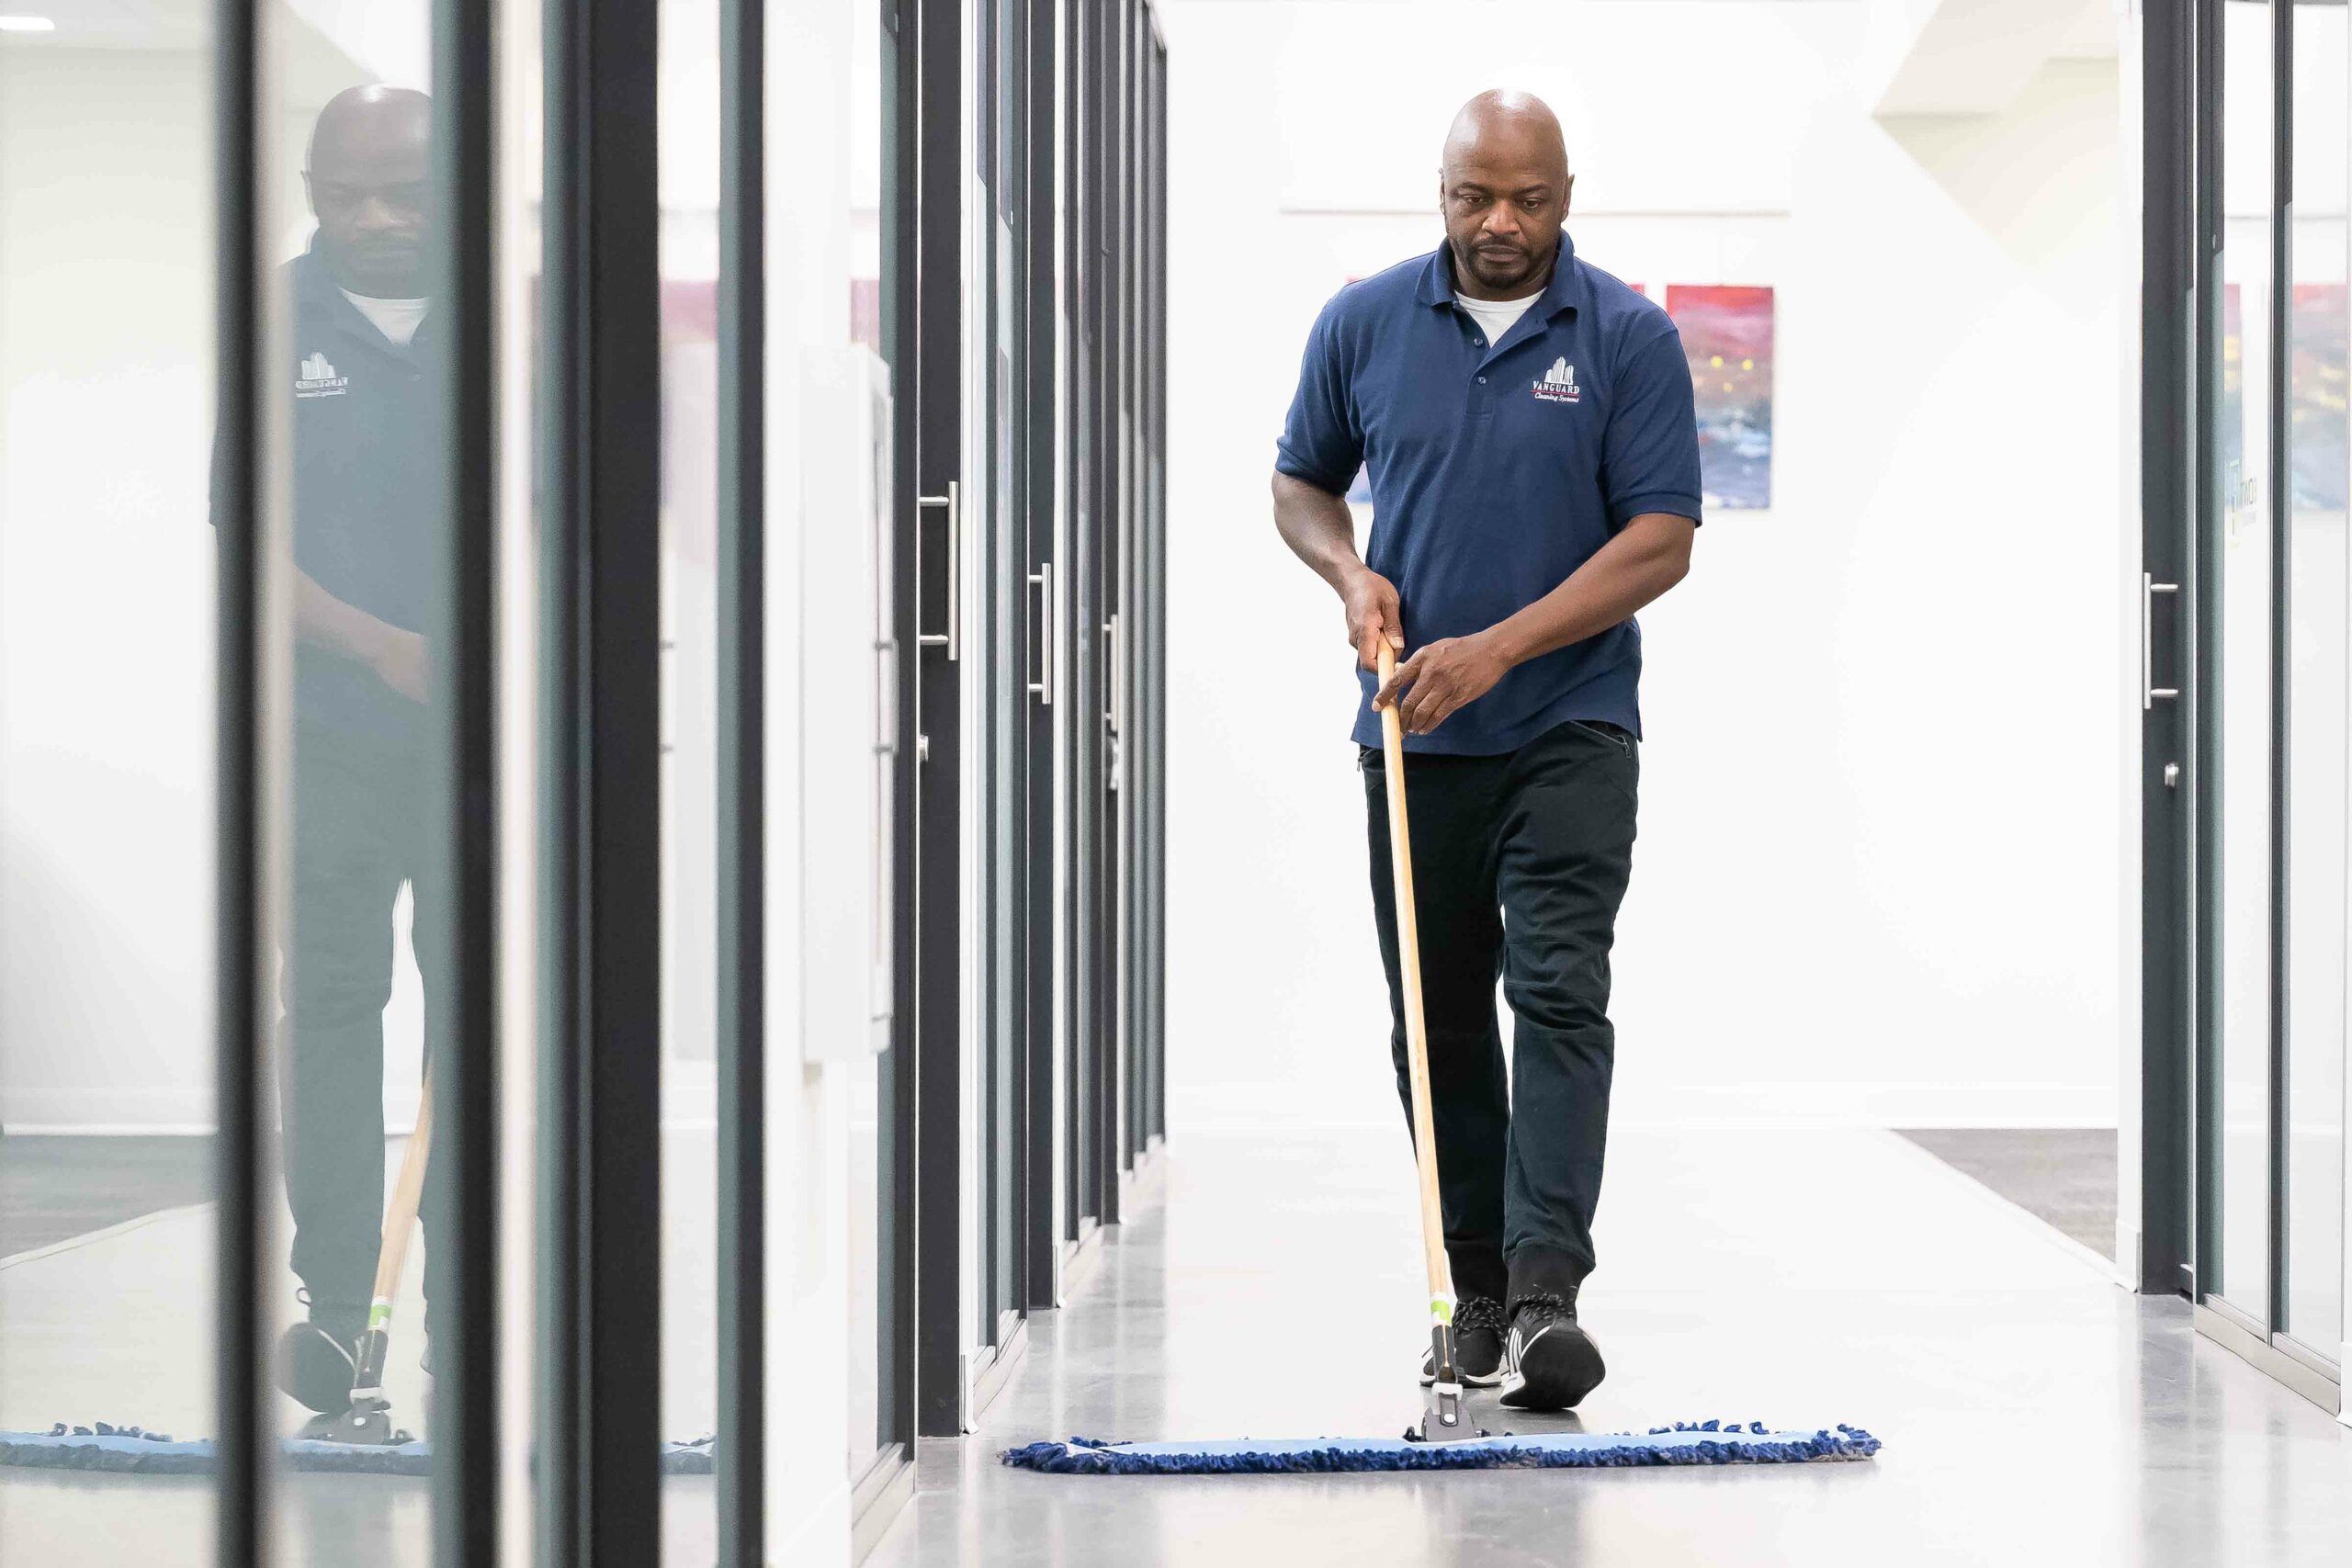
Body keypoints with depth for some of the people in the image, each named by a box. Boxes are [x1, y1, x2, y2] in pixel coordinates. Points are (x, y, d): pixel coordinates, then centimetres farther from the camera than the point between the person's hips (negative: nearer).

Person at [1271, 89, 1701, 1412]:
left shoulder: (1631, 338, -5)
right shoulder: (1365, 324, 3)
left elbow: (1663, 539, -9)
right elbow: (1301, 481, 16)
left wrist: (1499, 647, -18)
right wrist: (1351, 573, -6)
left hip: (1568, 730, -3)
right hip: (1413, 740, 3)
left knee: (1559, 996, -14)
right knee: (1438, 1024, 7)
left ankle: (1546, 1293, -20)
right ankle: (1478, 1291, 17)